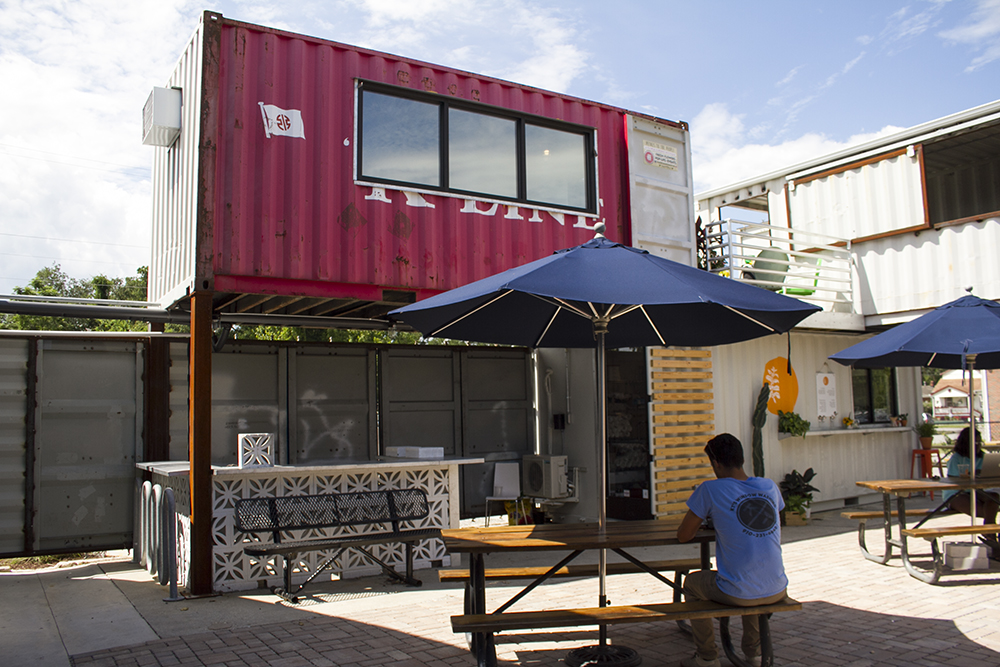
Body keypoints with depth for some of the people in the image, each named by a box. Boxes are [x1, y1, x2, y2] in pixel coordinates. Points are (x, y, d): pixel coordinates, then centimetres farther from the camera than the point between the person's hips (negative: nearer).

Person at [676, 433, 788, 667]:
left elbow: (682, 536, -2)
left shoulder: (710, 490, -10)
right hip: (777, 591, 5)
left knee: (691, 582, 26)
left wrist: (702, 518, 20)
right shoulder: (770, 486, 4)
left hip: (738, 595, -5)